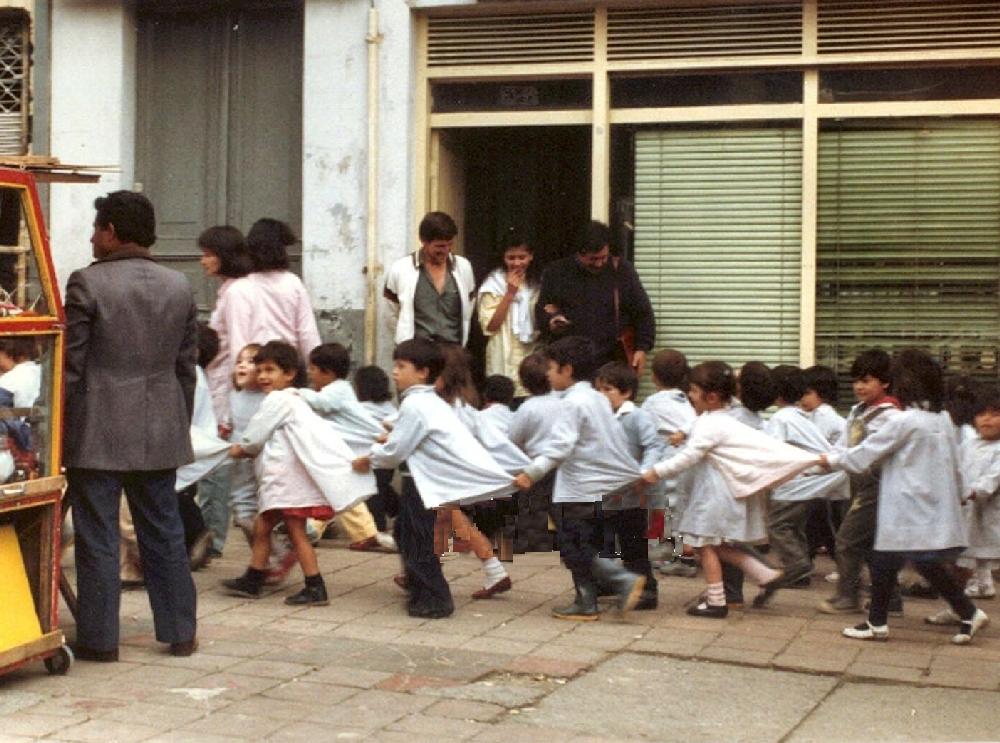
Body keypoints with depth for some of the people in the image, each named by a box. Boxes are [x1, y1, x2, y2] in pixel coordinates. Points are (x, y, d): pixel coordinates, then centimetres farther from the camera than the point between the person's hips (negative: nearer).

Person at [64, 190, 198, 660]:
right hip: (160, 432, 5)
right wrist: (180, 424, 19)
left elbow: (71, 366, -9)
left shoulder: (87, 283, -10)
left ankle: (99, 639, 6)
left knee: (98, 537, 2)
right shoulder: (179, 287, 6)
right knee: (163, 533, 12)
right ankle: (180, 633, 17)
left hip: (98, 432, -5)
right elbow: (187, 366, 10)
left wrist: (61, 428, 0)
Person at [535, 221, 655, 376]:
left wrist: (642, 349, 0)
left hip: (611, 363, -1)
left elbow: (643, 313, 9)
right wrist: (550, 323, -8)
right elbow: (541, 311, 14)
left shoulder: (622, 271, 5)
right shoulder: (555, 273, 7)